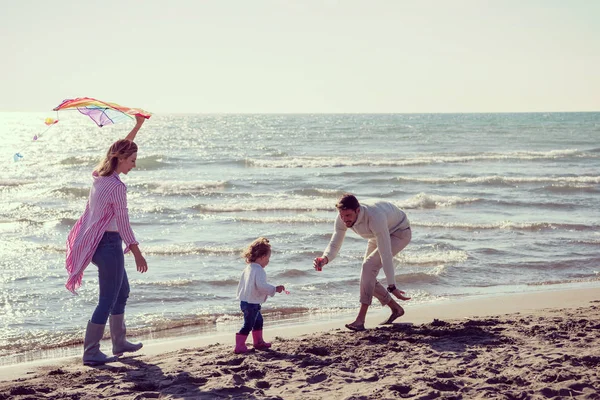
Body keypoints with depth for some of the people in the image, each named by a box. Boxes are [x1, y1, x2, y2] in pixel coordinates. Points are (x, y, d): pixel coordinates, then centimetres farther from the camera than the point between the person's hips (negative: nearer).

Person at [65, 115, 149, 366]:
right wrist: (136, 252, -9)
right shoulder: (117, 187, -21)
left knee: (122, 291, 22)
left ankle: (119, 343, 32)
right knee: (108, 300, -3)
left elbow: (122, 147, 21)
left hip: (96, 241, 10)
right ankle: (91, 353, 1)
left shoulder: (100, 175, 5)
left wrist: (137, 126, 25)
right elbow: (123, 223, -17)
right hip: (109, 244, -10)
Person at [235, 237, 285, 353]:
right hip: (252, 303, -10)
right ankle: (239, 346, -3)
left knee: (258, 320, 25)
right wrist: (275, 289, -24)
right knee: (248, 324, -5)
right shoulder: (259, 270, -20)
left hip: (244, 301, 11)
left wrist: (240, 295, 28)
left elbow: (241, 284, 18)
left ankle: (258, 342, 36)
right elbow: (261, 285, -32)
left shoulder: (248, 268, 11)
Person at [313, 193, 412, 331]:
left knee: (369, 265, -26)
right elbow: (334, 245, -18)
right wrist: (325, 259, -41)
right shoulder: (342, 219, -24)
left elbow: (385, 255, -42)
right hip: (378, 235, 8)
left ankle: (360, 320, -26)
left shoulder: (375, 218, -44)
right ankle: (396, 309, 25)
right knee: (368, 278, 3)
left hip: (399, 233, -8)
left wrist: (391, 287, -40)